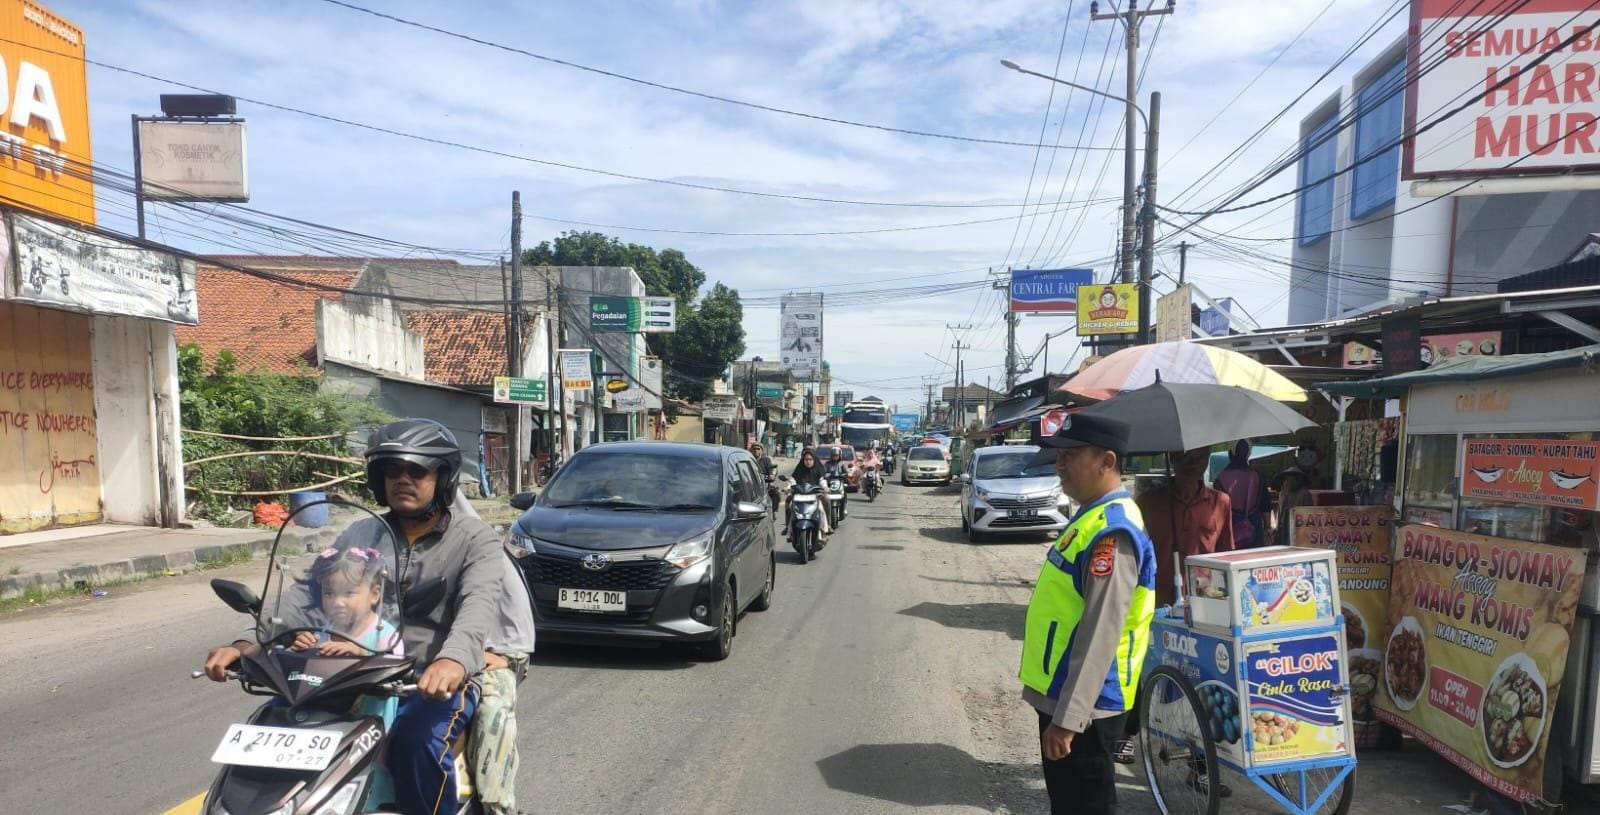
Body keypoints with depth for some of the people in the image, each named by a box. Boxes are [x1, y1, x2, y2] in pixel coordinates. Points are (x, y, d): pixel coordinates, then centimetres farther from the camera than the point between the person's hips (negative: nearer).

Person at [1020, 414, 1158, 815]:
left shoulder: (1112, 530, -23)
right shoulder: (1093, 515, 9)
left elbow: (1100, 632, -26)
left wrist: (1068, 719, -25)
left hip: (1081, 706, -10)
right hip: (1059, 695, 10)